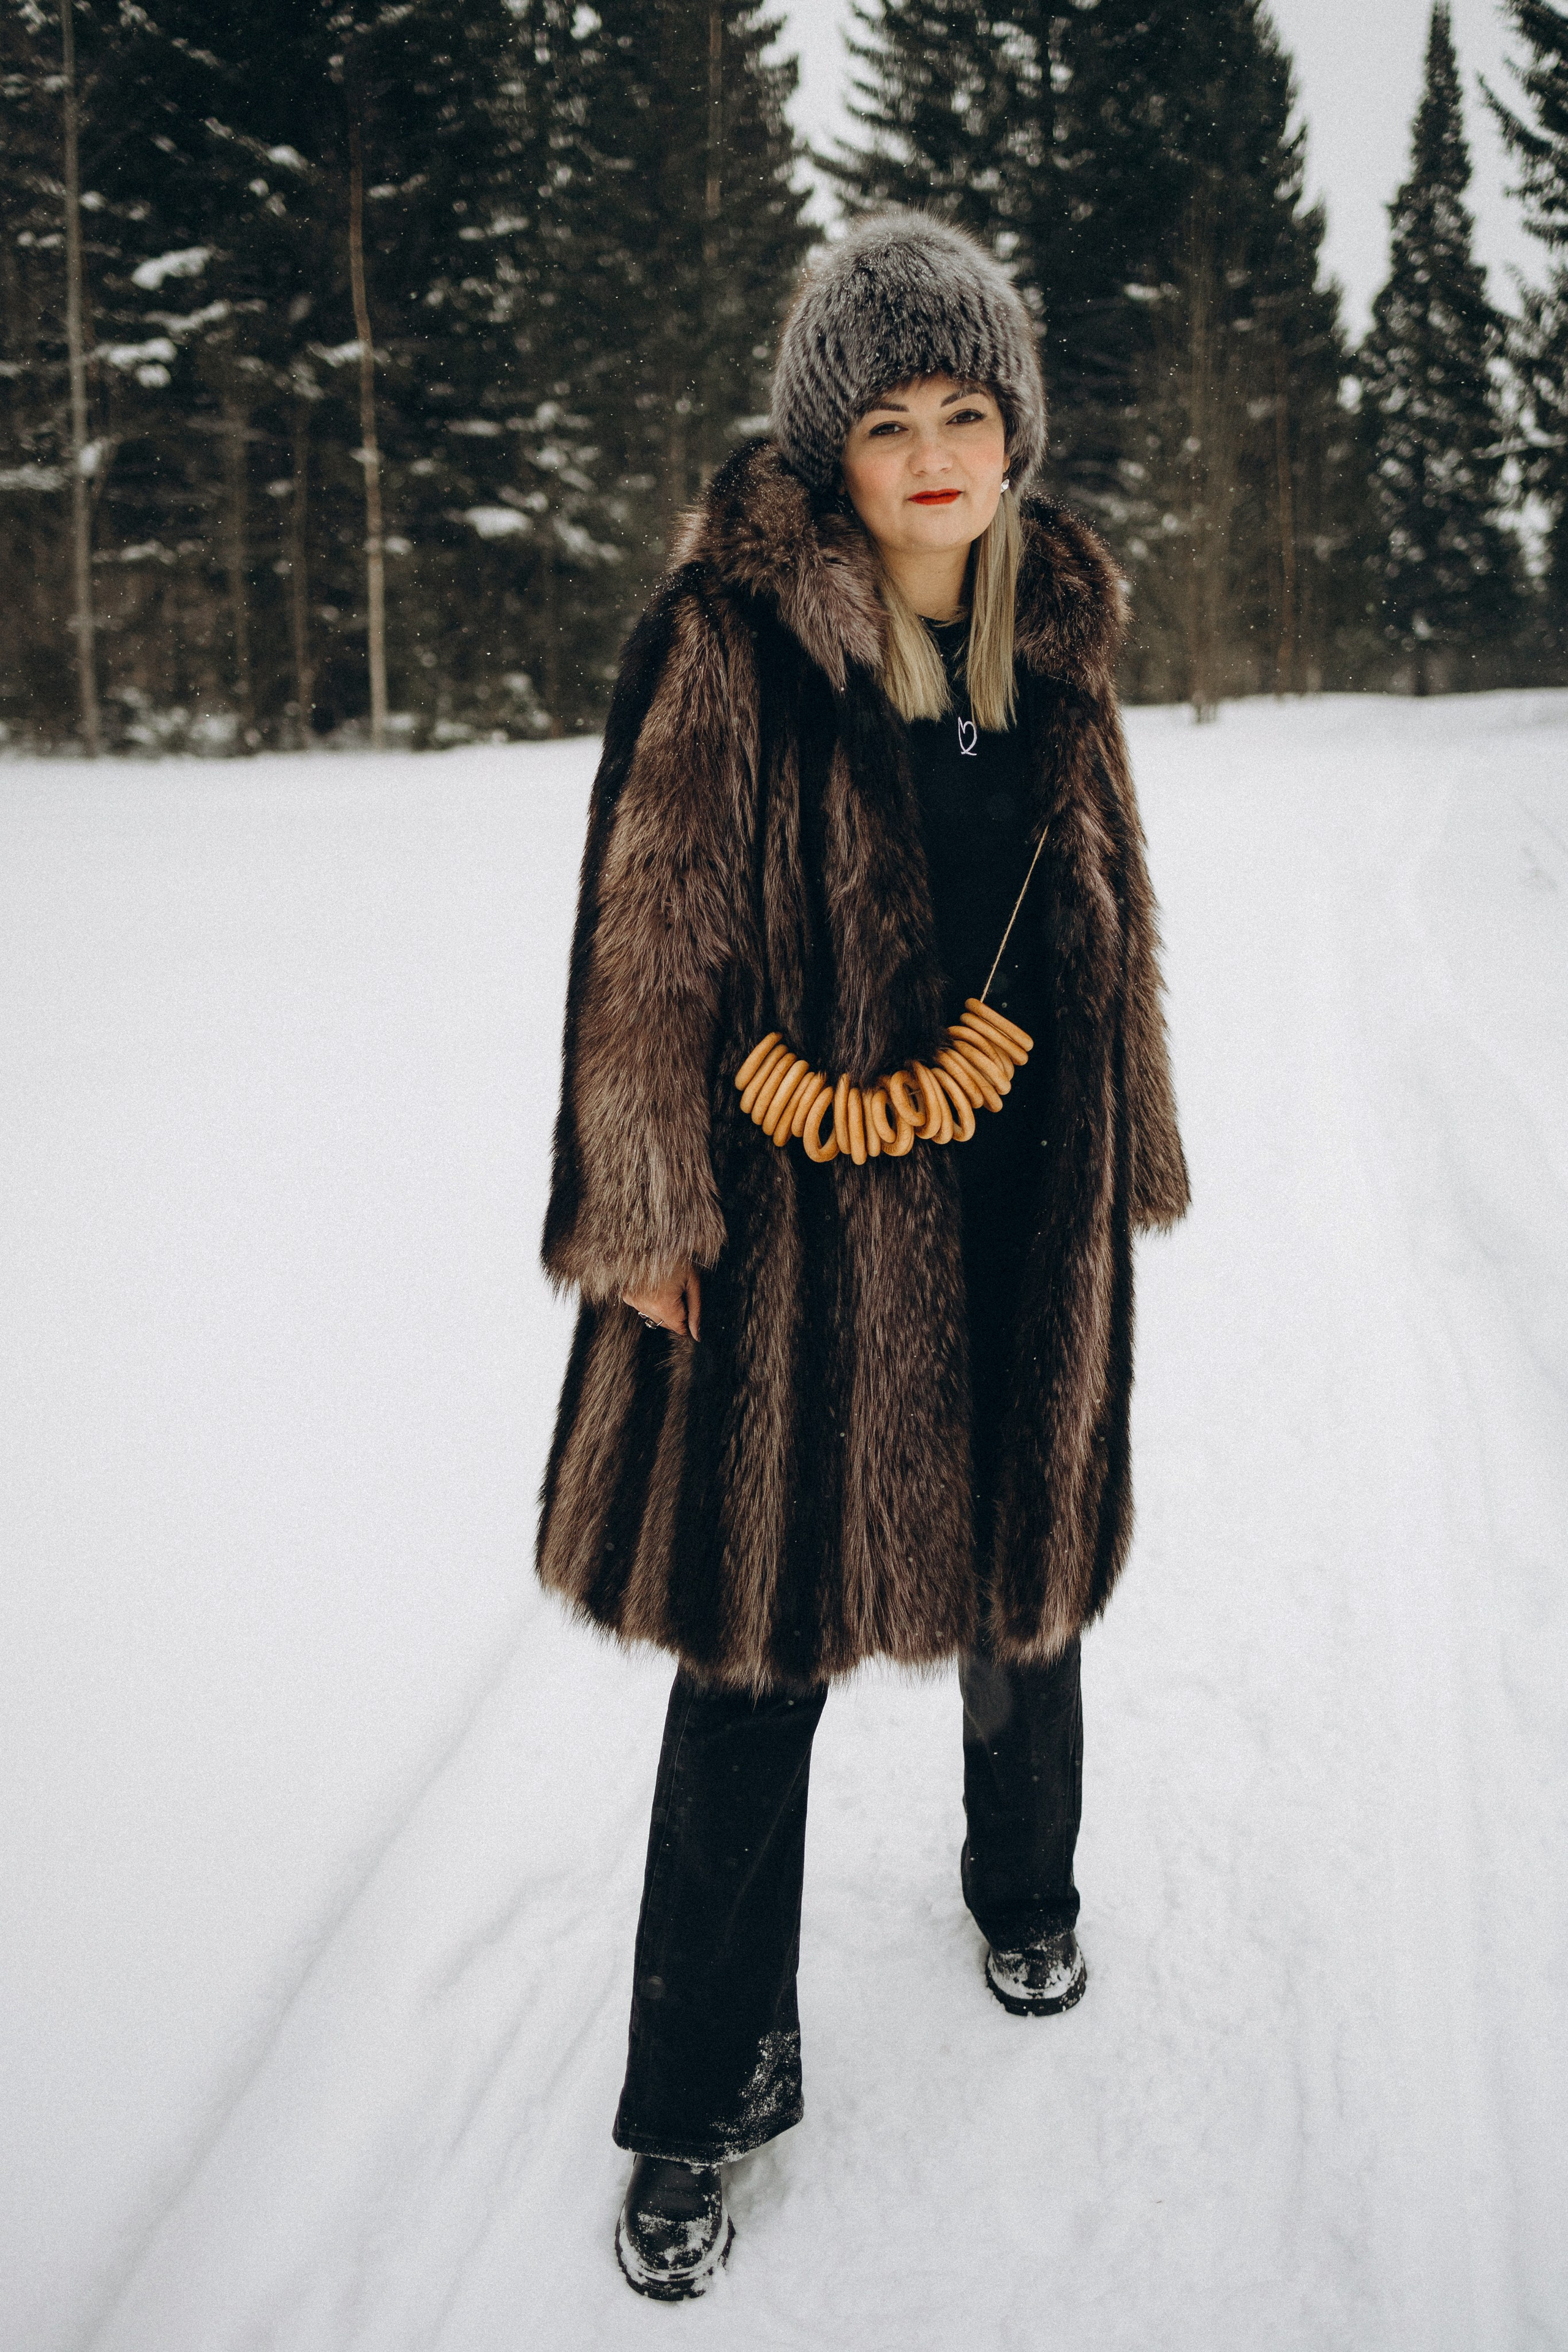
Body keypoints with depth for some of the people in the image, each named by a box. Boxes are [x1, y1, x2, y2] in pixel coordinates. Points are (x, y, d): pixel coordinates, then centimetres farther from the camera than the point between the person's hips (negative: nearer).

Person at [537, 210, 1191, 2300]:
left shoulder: (1051, 638, 8)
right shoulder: (732, 634, -9)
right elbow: (652, 934, -10)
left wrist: (1123, 1168, 16)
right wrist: (651, 1209, -12)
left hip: (1019, 1204, 5)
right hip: (796, 1210, -4)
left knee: (1020, 1564, 19)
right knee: (763, 1642, 2)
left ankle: (1026, 1882, 49)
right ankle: (704, 2096, 19)